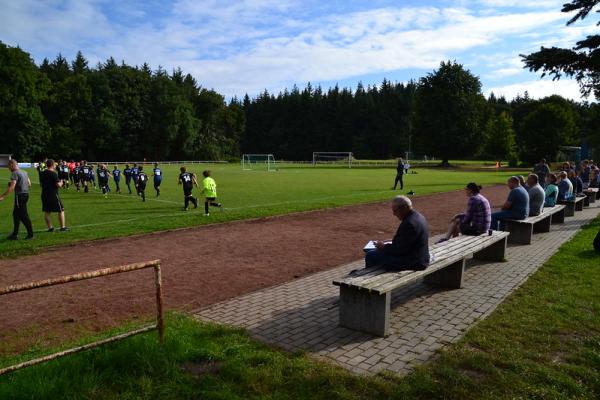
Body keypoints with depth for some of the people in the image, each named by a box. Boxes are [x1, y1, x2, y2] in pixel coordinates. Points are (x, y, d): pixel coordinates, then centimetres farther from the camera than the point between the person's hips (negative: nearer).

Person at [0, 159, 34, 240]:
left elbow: (12, 187, -20)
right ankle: (15, 234, 20)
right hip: (26, 194, 9)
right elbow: (29, 184, 19)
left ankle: (30, 234, 1)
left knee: (24, 216, -3)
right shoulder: (24, 172, 13)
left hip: (20, 196, -9)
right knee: (16, 214, 16)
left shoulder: (15, 173, -13)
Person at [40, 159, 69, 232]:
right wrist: (61, 182, 3)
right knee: (61, 210, 4)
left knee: (46, 212, 10)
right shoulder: (53, 174, -14)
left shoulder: (42, 173, 8)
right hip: (53, 195, -7)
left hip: (44, 195, 7)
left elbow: (41, 183, 18)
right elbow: (58, 185, -17)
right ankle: (62, 227, 6)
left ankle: (50, 227, 12)